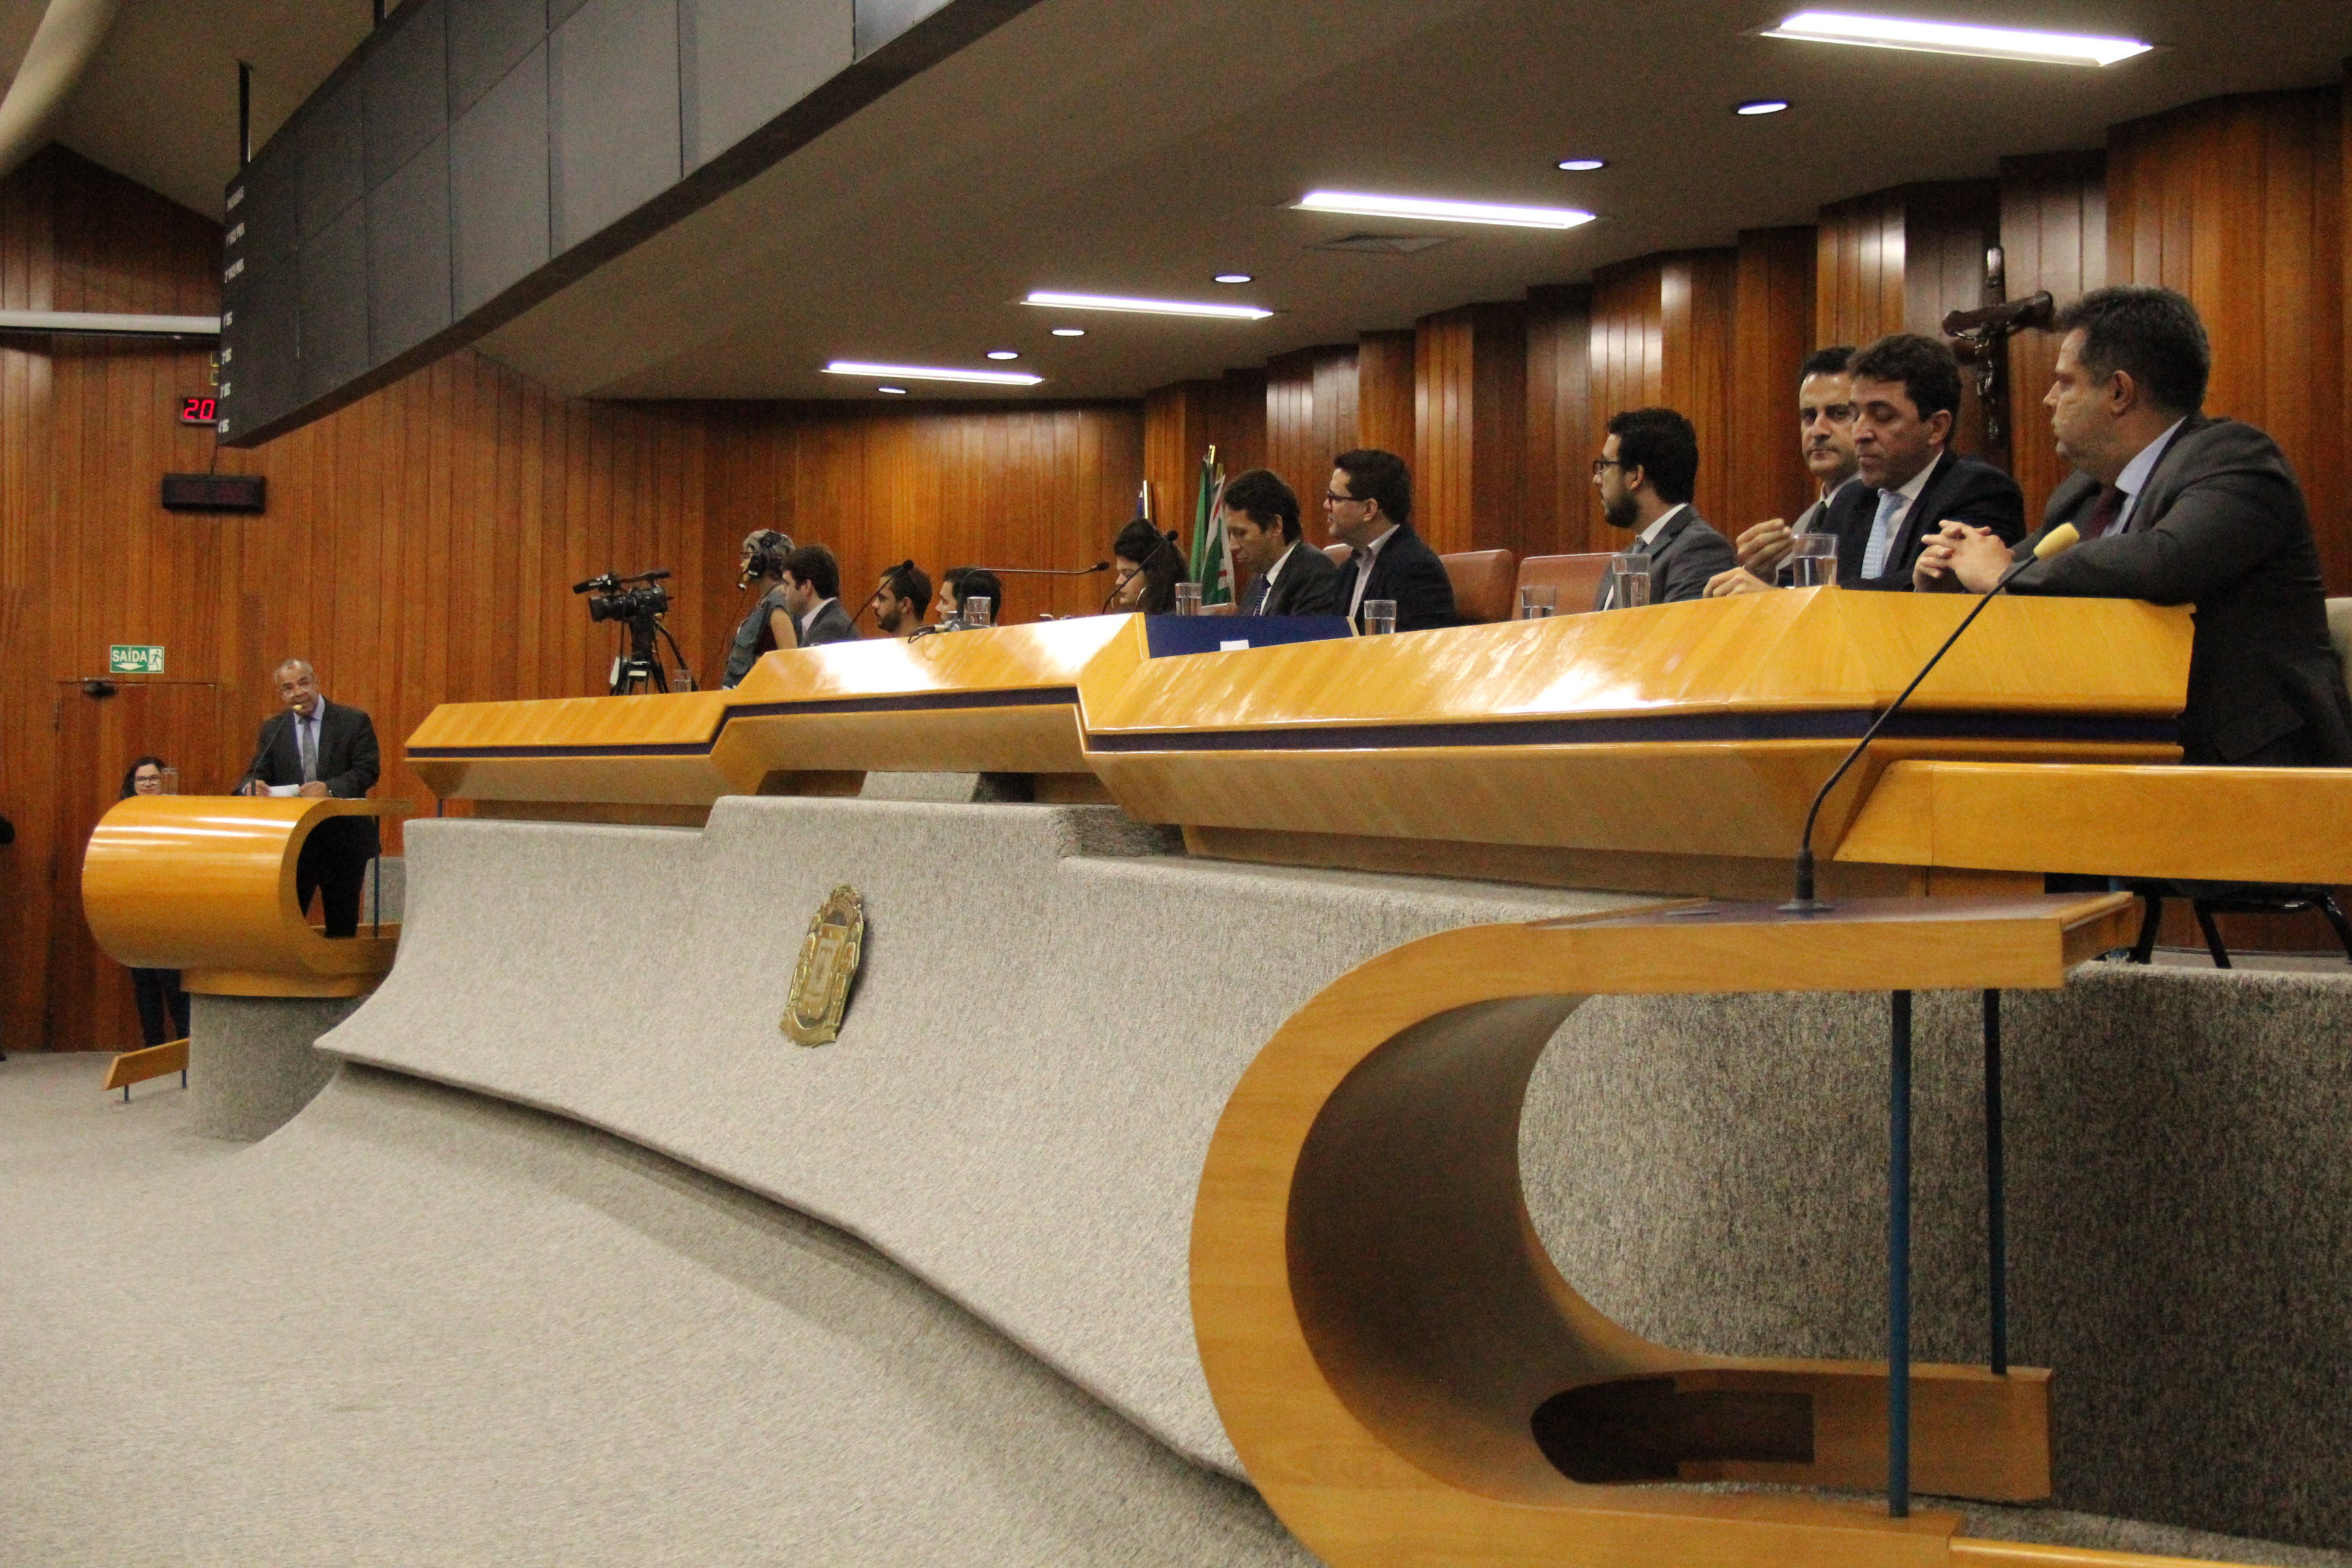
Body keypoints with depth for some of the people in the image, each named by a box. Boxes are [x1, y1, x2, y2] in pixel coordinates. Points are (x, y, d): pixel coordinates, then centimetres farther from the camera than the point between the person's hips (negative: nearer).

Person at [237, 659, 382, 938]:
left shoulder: (354, 721, -1)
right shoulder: (272, 728, 10)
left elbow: (368, 770, -9)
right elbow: (258, 772, 5)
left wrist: (330, 788, -26)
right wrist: (252, 785, -20)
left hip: (343, 839, -2)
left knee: (342, 922, 5)